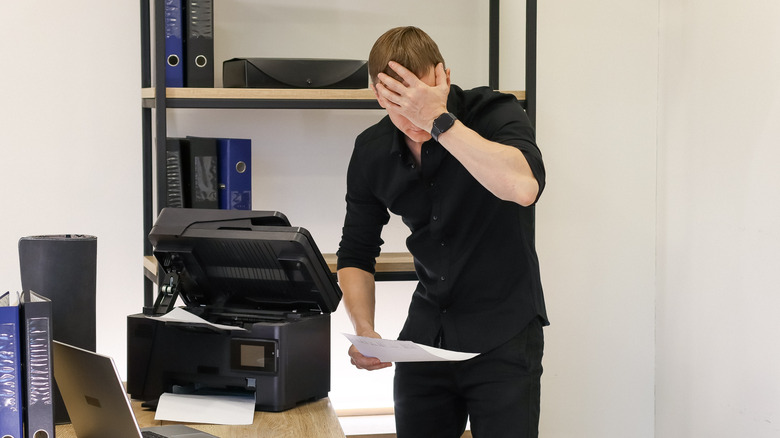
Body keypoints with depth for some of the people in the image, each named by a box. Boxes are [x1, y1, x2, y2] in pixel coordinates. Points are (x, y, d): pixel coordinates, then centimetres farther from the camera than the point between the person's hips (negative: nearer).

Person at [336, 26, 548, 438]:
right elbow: (355, 254, 8)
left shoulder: (494, 112, -14)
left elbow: (523, 187, -36)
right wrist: (364, 330, -9)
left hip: (502, 335, -4)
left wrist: (439, 119, -33)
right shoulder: (372, 151, -1)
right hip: (426, 333, 4)